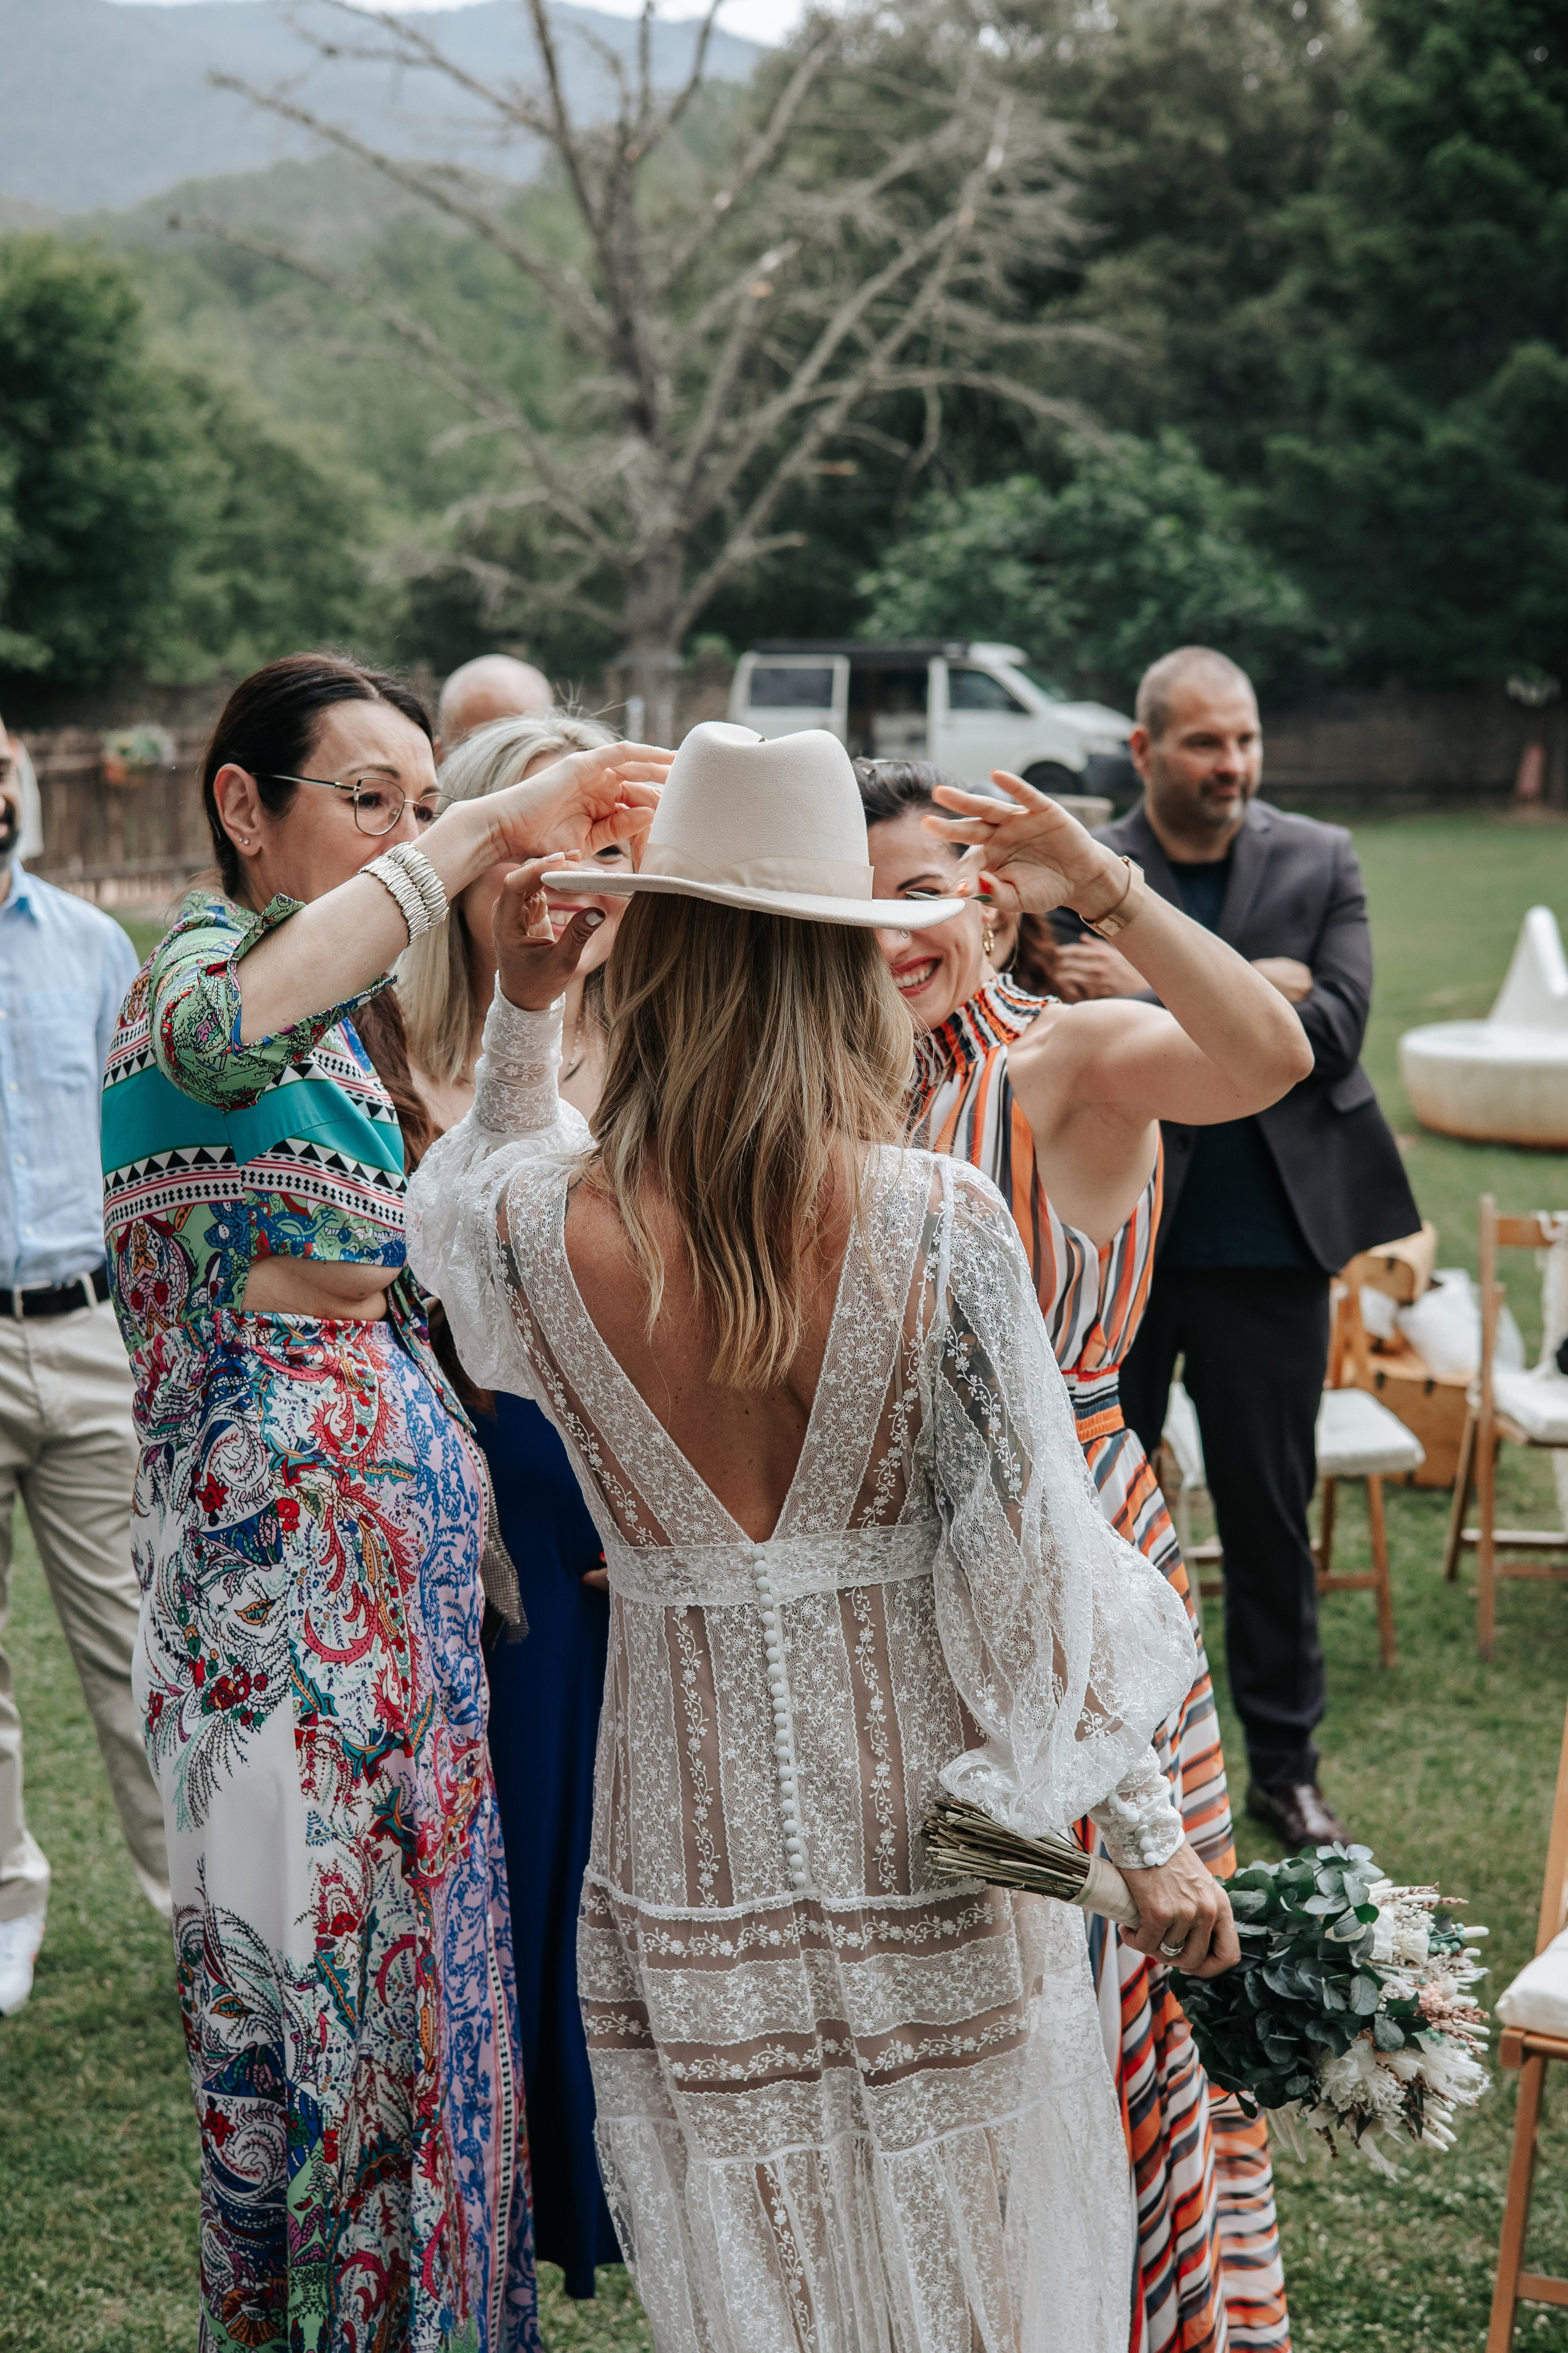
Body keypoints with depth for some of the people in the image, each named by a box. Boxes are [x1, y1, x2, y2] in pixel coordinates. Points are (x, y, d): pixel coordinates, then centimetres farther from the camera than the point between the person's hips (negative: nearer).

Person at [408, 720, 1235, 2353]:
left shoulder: (543, 1228, -12)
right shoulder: (937, 1224, -16)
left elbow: (456, 1203, 16)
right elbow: (1031, 1546, -12)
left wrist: (517, 1013, 8)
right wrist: (1146, 1833, -4)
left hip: (693, 1823, 1)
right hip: (919, 1814, -1)